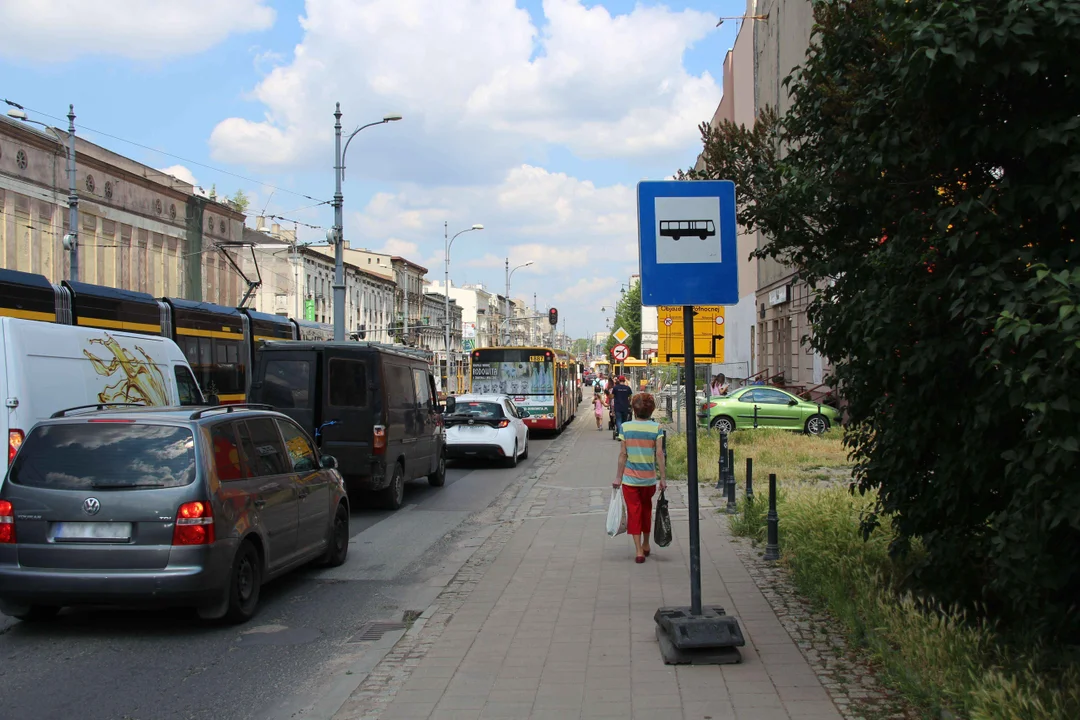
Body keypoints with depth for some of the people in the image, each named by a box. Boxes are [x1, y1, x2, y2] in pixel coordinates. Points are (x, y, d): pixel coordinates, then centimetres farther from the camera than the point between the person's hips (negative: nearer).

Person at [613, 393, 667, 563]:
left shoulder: (626, 427, -6)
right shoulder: (656, 428, -7)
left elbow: (623, 454, -4)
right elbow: (659, 454, -8)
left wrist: (618, 476, 4)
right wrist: (663, 477, -3)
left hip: (630, 477, -1)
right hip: (649, 478, 1)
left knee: (634, 512, 4)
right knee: (646, 509, 21)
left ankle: (639, 551, 0)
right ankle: (646, 545, 33)